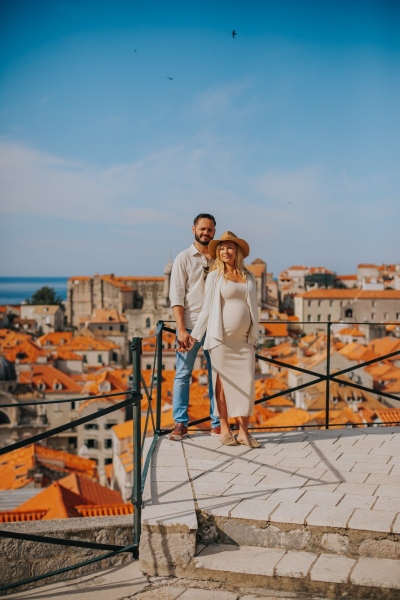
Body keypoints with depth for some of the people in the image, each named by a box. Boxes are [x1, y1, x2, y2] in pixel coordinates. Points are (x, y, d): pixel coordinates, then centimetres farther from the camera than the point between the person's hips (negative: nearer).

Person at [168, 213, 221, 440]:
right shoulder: (184, 258, 1)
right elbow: (176, 296, -4)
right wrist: (181, 329, -12)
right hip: (191, 326, -2)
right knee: (183, 374, 2)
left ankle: (217, 423, 15)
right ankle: (181, 423, 10)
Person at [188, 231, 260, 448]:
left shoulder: (248, 277, 11)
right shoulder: (215, 276, 2)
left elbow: (253, 307, 13)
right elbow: (207, 308, 2)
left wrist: (254, 336, 10)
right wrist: (195, 335, -2)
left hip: (244, 339, 3)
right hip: (221, 338, -3)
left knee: (246, 383, -2)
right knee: (223, 383, 1)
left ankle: (243, 431, 3)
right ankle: (224, 429, 9)